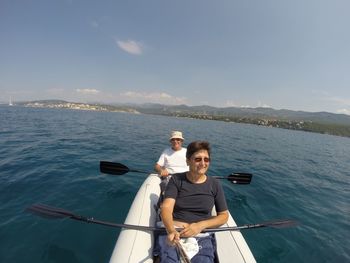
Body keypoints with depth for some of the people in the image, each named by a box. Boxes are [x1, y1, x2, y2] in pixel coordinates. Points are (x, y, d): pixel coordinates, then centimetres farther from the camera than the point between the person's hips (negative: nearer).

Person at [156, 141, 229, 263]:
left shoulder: (215, 184, 2)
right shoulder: (176, 180, -1)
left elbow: (224, 215, 6)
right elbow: (166, 207, -9)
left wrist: (200, 225, -10)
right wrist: (171, 230, -28)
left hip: (202, 236, 1)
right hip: (173, 232, -1)